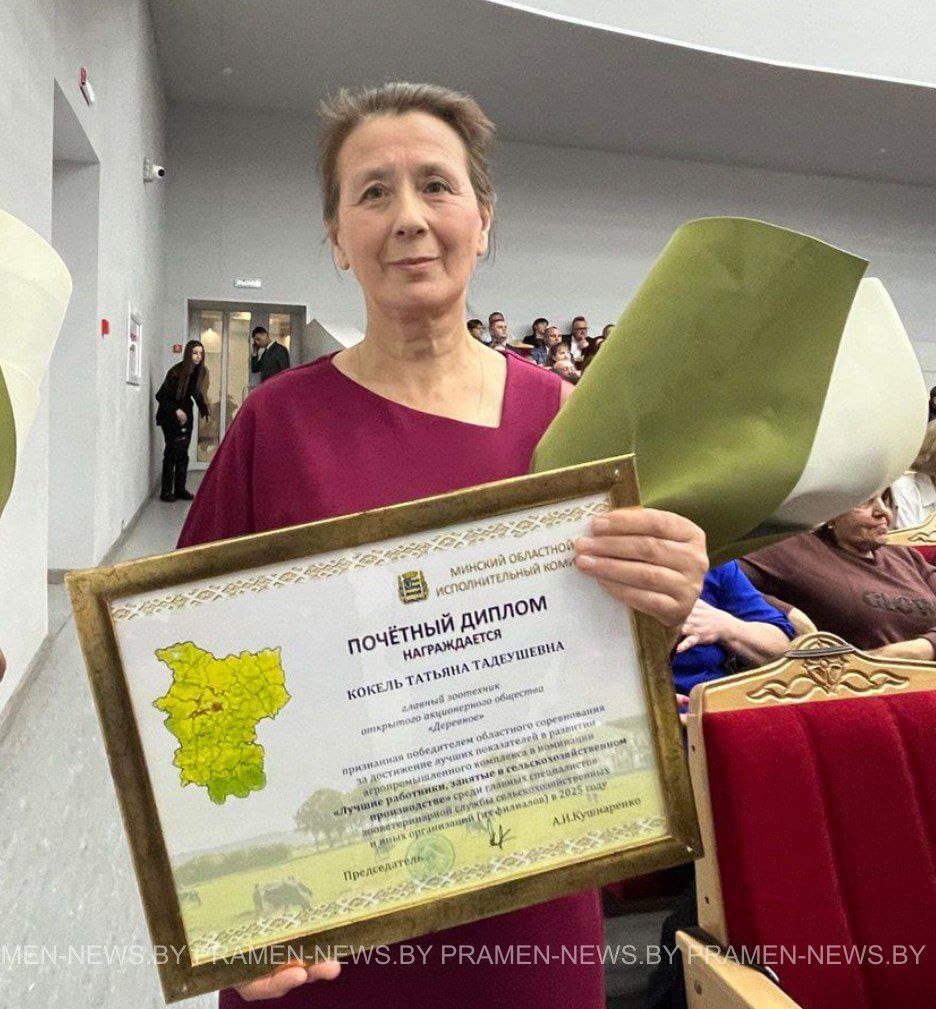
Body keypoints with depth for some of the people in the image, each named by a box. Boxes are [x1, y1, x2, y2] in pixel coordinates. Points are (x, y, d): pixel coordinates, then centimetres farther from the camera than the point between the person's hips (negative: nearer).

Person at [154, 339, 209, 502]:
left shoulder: (199, 372, -2)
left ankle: (180, 489, 13)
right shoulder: (176, 372, -19)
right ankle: (166, 491, -3)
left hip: (186, 415, 6)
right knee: (172, 452, -8)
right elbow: (161, 396, -16)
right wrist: (176, 410, -25)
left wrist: (204, 411, -5)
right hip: (170, 417, -6)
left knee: (183, 453, 6)